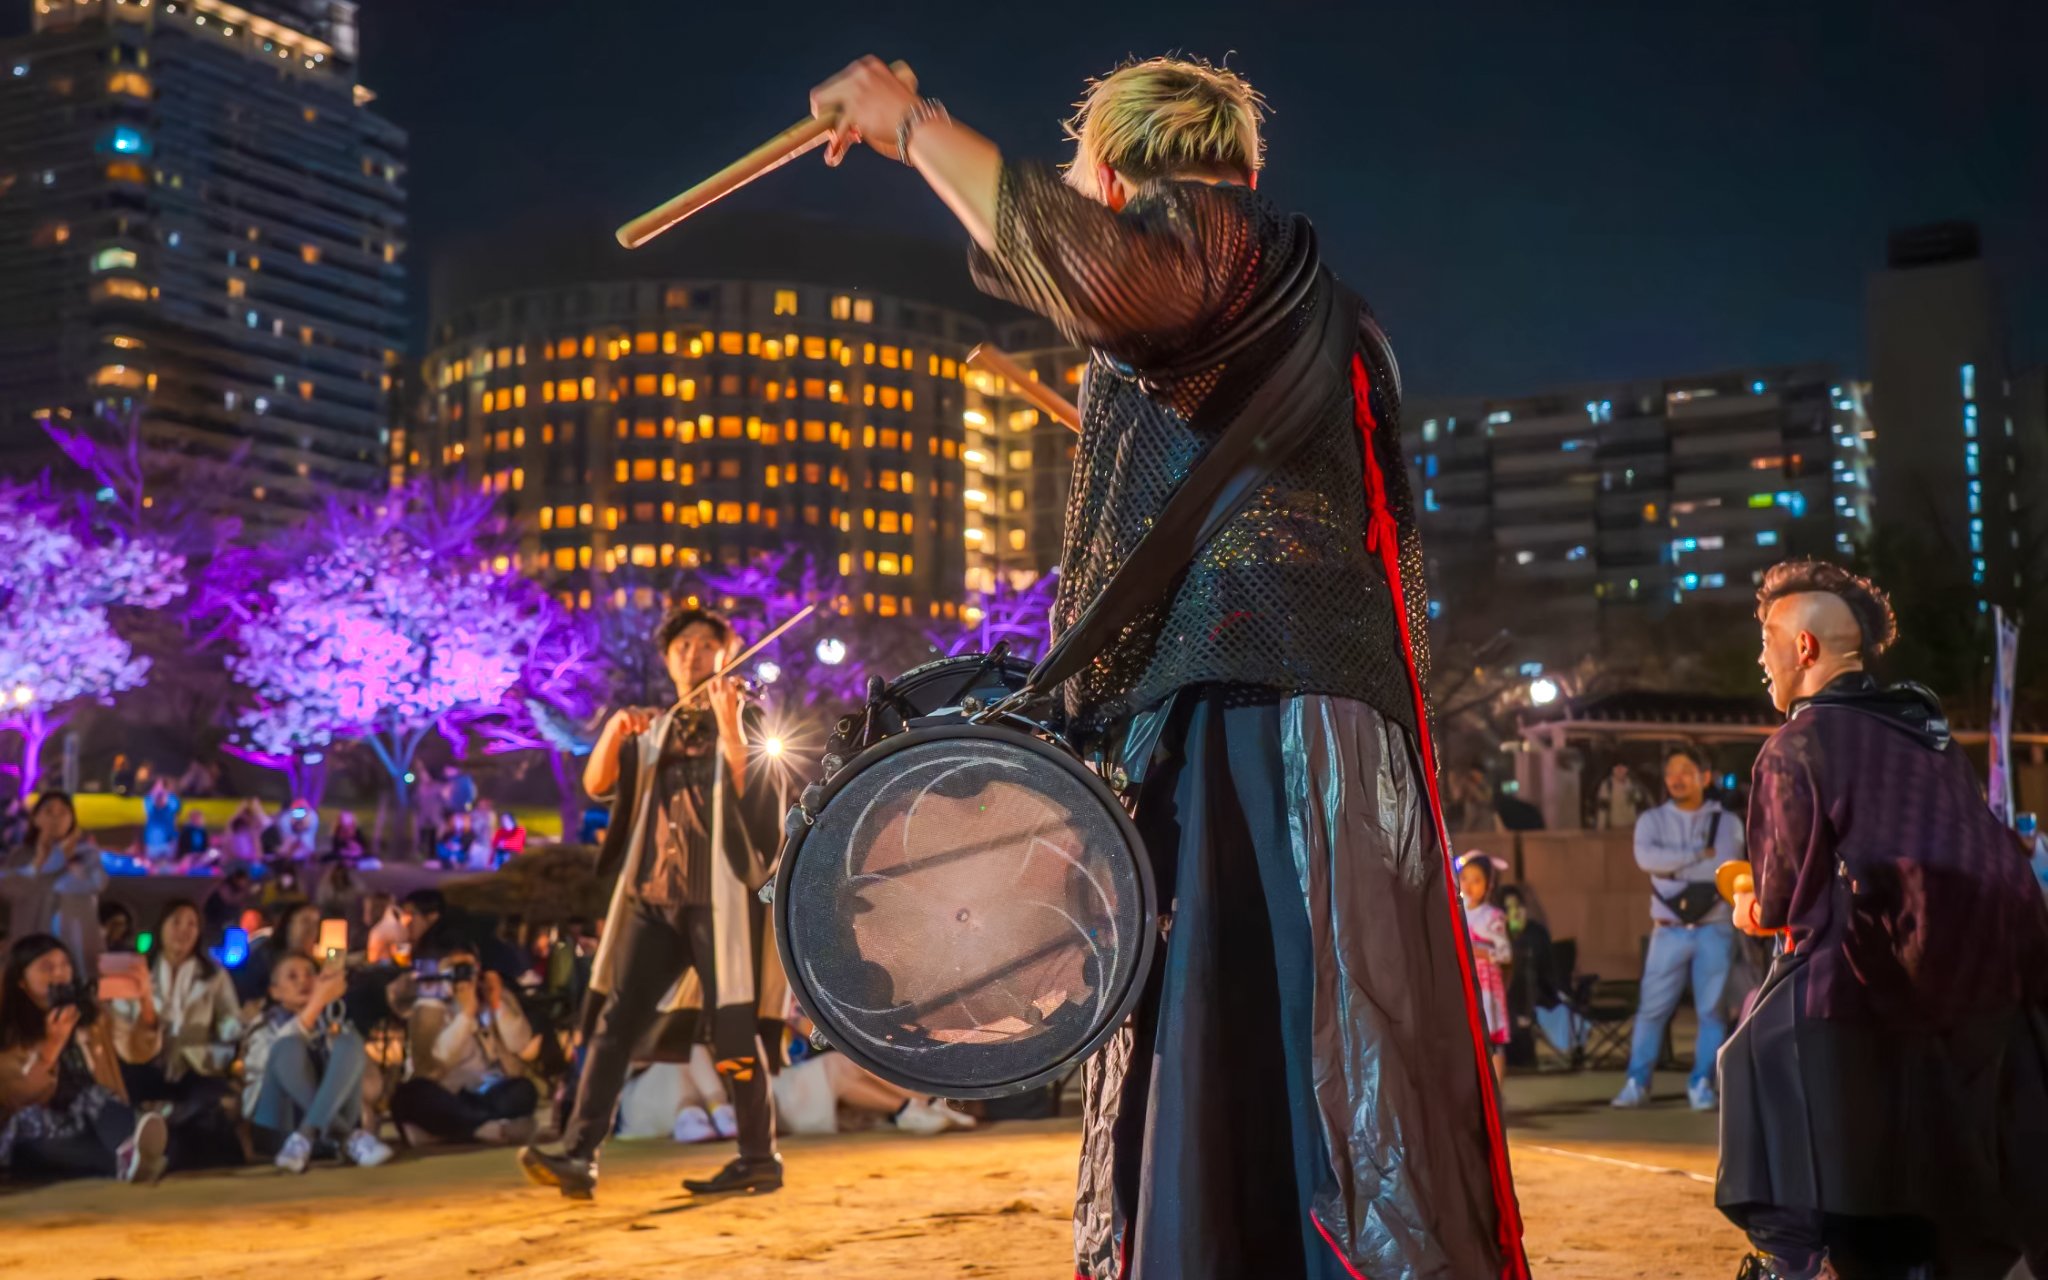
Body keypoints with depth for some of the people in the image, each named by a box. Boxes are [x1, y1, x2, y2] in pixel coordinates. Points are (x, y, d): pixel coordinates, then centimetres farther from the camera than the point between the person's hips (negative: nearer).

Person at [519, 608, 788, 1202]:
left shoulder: (745, 721, 4)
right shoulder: (655, 732, 17)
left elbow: (750, 792, -14)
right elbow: (596, 783, 4)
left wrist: (727, 725, -26)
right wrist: (615, 729, -13)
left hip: (717, 896, -4)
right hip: (653, 897, 4)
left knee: (731, 1027, -3)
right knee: (617, 1019, -5)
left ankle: (759, 1158, 9)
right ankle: (578, 1156, -9)